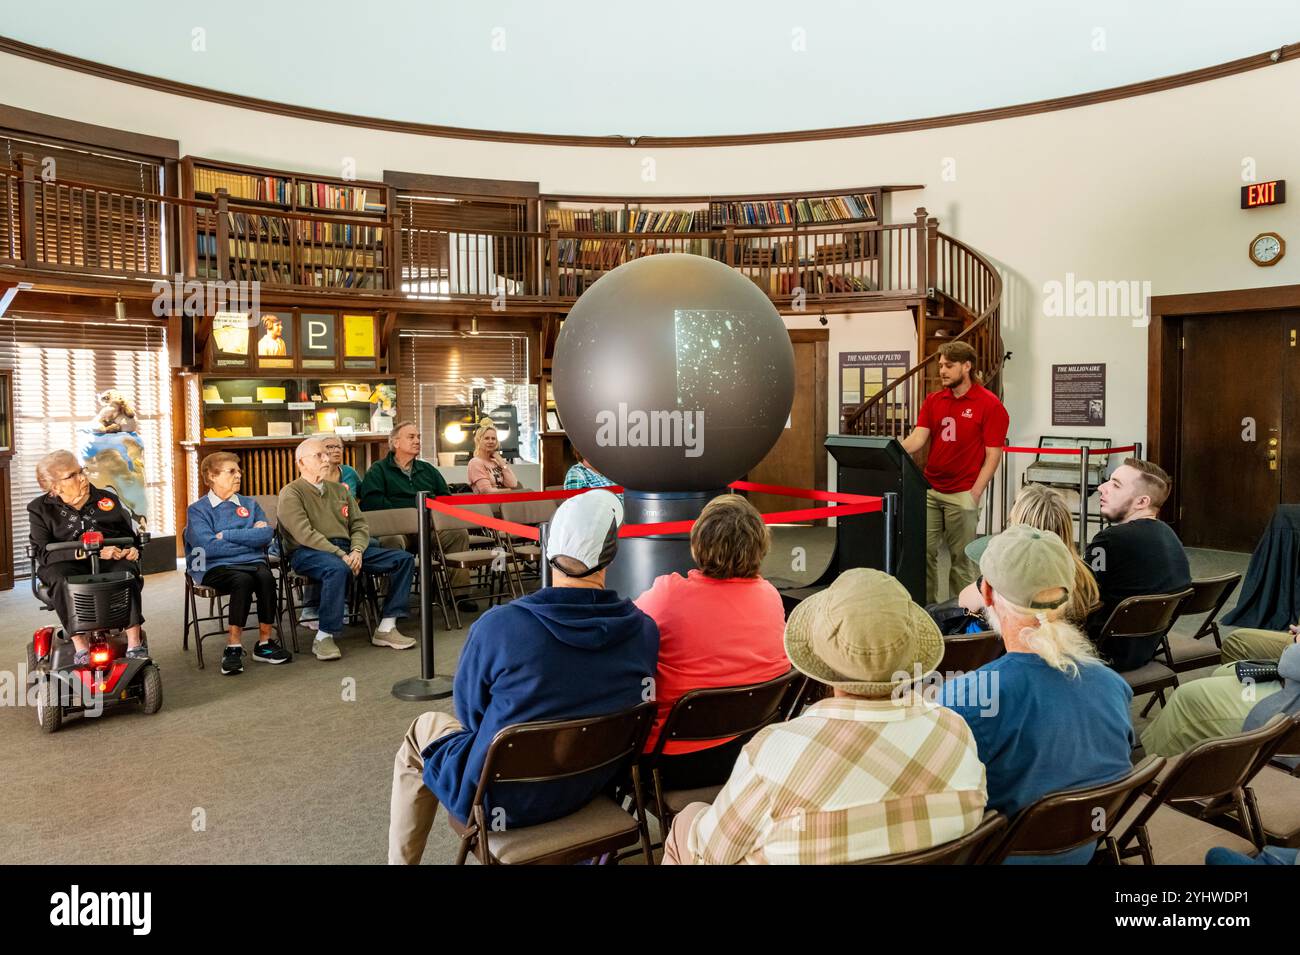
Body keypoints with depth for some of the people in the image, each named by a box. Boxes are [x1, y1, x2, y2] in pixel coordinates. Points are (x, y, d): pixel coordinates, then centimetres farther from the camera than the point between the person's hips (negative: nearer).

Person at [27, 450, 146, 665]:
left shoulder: (108, 499, 13)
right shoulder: (40, 509, 6)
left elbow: (131, 533, 20)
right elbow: (43, 553, -8)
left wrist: (132, 549, -5)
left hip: (110, 561, 1)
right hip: (68, 565, -1)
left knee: (126, 570, -34)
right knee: (61, 578, -36)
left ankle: (134, 642, -36)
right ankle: (80, 646, -36)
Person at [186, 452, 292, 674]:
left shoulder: (250, 505, 19)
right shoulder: (197, 510, 7)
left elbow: (267, 534, 1)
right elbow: (207, 546, -10)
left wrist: (226, 535, -5)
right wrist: (250, 537, -3)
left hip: (253, 562, 3)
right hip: (215, 568, -3)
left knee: (266, 576, -31)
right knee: (243, 579, -35)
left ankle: (265, 643, -20)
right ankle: (233, 646, -26)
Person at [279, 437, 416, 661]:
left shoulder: (339, 490, 21)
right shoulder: (291, 493, 0)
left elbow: (359, 525, 14)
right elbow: (305, 533, -14)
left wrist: (357, 551, -8)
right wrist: (340, 555, -22)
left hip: (346, 548, 7)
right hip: (307, 552, -7)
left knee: (403, 559, -7)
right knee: (337, 568, -41)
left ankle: (386, 628, -8)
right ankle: (324, 637, -25)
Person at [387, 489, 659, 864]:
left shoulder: (496, 626, -26)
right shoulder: (644, 631, -17)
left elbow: (469, 712, -9)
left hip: (497, 801, -3)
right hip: (591, 789, 4)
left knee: (424, 728, 25)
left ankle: (400, 860, 37)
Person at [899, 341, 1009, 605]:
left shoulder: (990, 404, -6)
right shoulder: (933, 401, 10)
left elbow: (993, 454, -7)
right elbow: (918, 438, 0)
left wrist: (975, 493, -14)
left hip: (962, 494, -5)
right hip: (929, 491, 5)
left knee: (960, 557, 4)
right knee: (924, 551, 6)